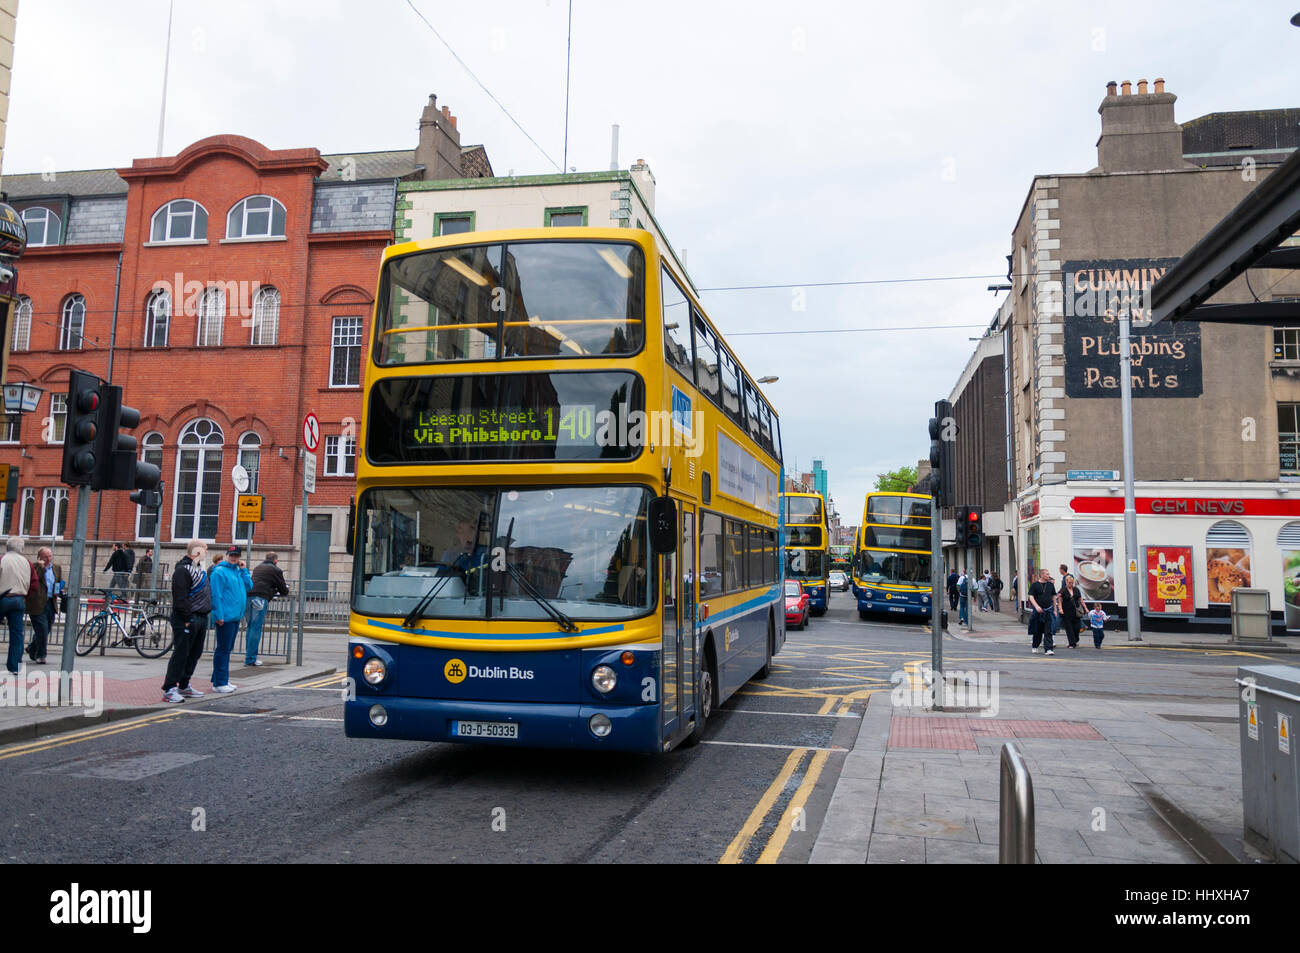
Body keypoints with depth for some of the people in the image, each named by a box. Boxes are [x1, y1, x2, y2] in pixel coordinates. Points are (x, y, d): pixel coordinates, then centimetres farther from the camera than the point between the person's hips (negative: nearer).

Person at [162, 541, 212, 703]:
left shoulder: (199, 567, 16)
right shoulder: (182, 570, -14)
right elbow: (180, 597, -19)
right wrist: (188, 618, -21)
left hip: (201, 617, 9)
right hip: (187, 619, -9)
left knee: (195, 653, 13)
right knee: (181, 654, -7)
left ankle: (184, 686, 22)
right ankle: (169, 689, -2)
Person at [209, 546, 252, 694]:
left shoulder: (238, 571, 16)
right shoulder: (219, 571, -9)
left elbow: (249, 587, 12)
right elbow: (216, 595, -14)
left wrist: (244, 570, 5)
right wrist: (219, 615, -18)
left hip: (236, 616, 8)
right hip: (225, 617, -8)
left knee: (227, 649, 14)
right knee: (223, 650, -5)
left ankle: (222, 680, 22)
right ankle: (219, 683, 0)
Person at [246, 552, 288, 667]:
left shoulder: (258, 567, 26)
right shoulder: (275, 570, 5)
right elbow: (283, 590, 10)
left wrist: (273, 590, 36)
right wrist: (286, 591, 33)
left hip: (249, 596, 7)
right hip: (261, 598, -7)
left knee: (250, 627, 14)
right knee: (256, 628, -5)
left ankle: (248, 656, 15)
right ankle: (251, 659, -5)